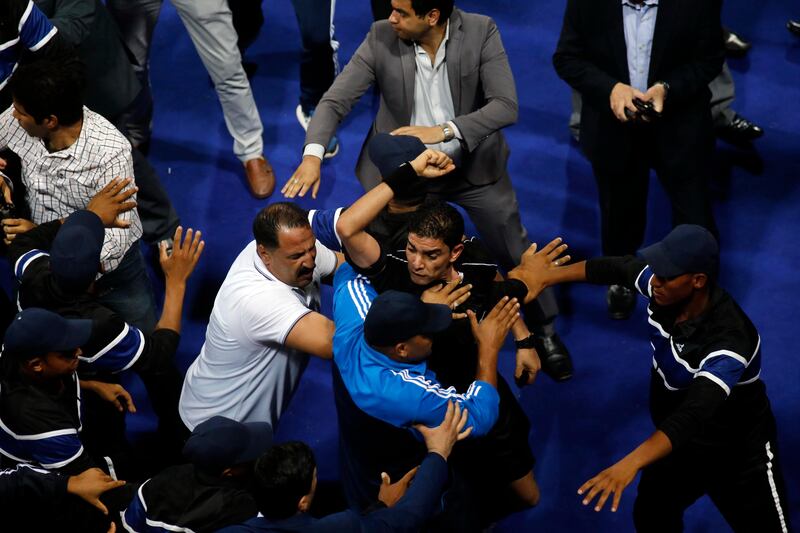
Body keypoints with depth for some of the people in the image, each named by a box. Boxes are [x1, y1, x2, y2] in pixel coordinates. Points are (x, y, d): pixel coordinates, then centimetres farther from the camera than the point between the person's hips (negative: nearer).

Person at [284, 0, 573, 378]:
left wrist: (442, 131, -36)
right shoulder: (381, 38, -17)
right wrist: (313, 152, -34)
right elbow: (335, 101, -16)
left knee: (515, 254, 13)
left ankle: (544, 330, 38)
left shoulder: (481, 32, -20)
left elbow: (506, 106, -24)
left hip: (474, 164, 0)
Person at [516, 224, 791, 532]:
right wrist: (549, 276, 11)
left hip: (739, 457, -7)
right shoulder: (664, 289, -18)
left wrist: (631, 463, -62)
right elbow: (618, 268, 5)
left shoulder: (729, 340, -39)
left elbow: (694, 415, -50)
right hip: (678, 443, 7)